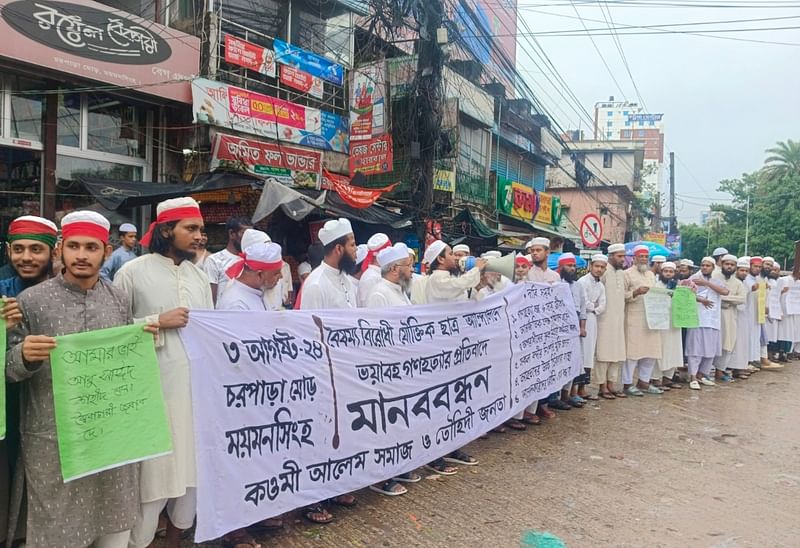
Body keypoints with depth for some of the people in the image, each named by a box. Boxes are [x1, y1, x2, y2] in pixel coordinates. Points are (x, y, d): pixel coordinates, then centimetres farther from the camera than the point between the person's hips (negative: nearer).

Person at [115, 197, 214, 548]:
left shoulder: (199, 275, 12)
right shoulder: (133, 272, -5)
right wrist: (157, 322, -13)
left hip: (195, 386, 5)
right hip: (154, 389, -5)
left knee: (192, 468, 13)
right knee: (153, 471, 1)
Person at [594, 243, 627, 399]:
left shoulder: (621, 273, 13)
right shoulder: (603, 272, -11)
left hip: (619, 319, 8)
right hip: (605, 319, -8)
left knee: (617, 353, 9)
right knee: (604, 353, -2)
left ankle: (611, 385, 16)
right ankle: (602, 387, 5)